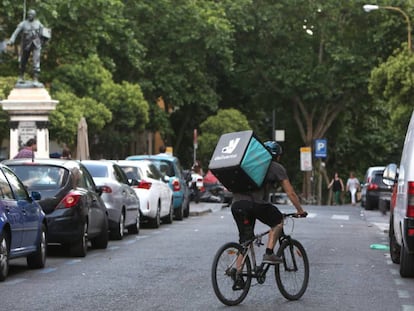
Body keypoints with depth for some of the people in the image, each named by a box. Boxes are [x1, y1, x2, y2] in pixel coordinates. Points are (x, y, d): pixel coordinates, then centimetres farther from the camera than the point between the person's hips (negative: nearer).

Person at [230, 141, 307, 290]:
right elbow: (291, 193, 12)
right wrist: (300, 211, 23)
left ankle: (238, 279, 8)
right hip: (256, 203, -5)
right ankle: (269, 253, 6)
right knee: (278, 221, 22)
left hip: (237, 203, 5)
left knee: (244, 241, 14)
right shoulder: (277, 168, 13)